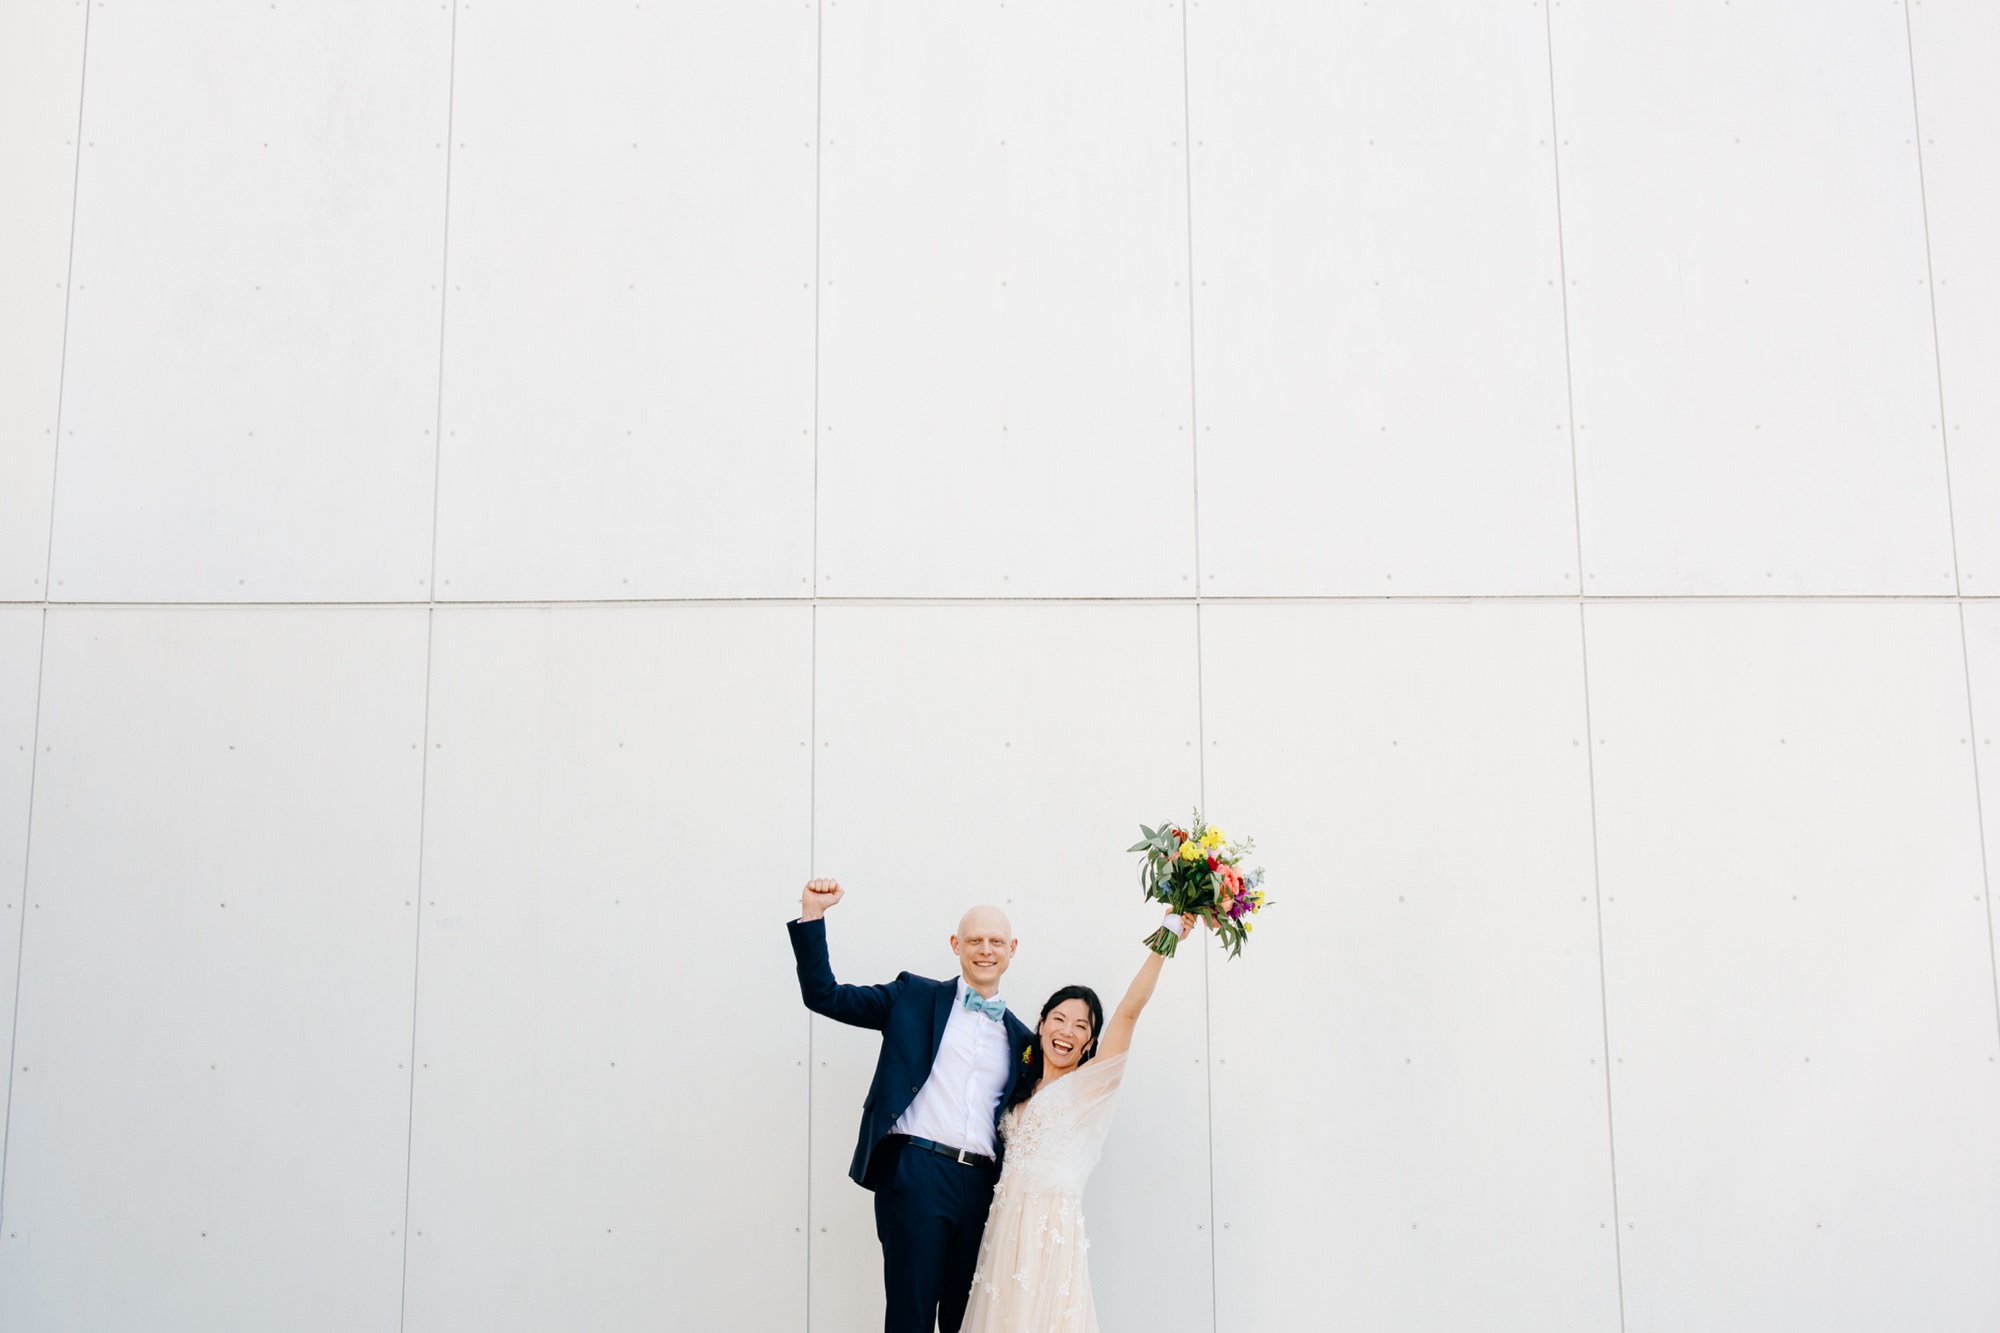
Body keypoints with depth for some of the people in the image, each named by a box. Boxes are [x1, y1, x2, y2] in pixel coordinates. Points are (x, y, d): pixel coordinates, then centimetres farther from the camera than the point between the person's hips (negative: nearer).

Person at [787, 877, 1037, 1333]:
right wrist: (812, 915, -5)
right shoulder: (915, 997, 8)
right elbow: (823, 995, 4)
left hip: (982, 1187, 4)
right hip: (916, 1174, -3)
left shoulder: (1021, 1037, 17)